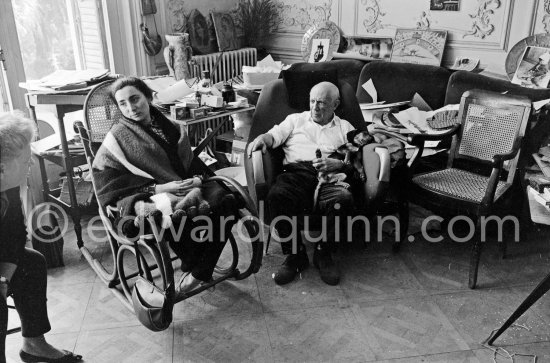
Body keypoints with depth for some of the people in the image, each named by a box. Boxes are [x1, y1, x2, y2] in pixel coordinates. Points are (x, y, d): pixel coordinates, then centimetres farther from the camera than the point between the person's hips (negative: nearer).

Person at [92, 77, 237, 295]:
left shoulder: (169, 127, 16)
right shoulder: (117, 137, 2)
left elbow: (192, 164, 19)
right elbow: (107, 186, -7)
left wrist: (195, 184, -6)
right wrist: (159, 188, -17)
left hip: (184, 187, 5)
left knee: (225, 200, -23)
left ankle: (200, 271, -11)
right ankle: (194, 262, -7)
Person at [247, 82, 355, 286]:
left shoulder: (345, 127, 24)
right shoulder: (295, 120, 29)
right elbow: (275, 135, 14)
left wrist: (337, 163, -10)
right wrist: (262, 139, -10)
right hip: (296, 171, 1)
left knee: (343, 199, -35)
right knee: (276, 196, -33)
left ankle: (323, 253, -13)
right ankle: (294, 254, -16)